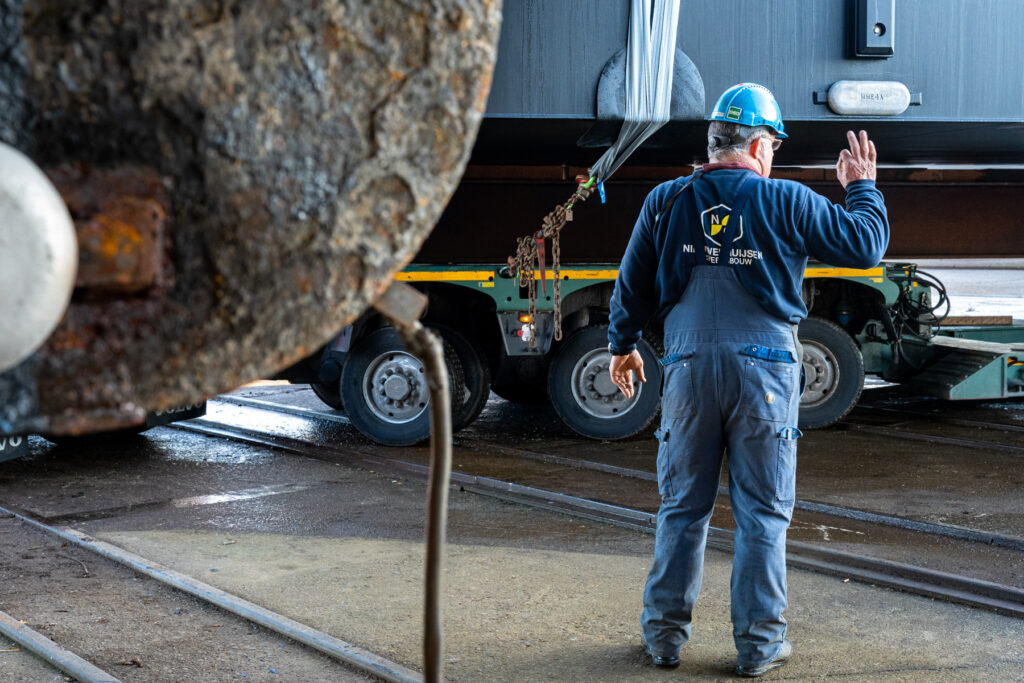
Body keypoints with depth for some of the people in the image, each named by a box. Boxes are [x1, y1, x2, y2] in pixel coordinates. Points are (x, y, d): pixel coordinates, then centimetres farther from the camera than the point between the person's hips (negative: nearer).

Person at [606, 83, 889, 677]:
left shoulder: (666, 202, 4)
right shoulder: (786, 203, -5)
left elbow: (633, 287, 11)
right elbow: (865, 246, 2)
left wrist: (622, 345, 27)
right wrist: (863, 188, 20)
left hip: (690, 367, 3)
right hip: (764, 370, -2)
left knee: (682, 508, 12)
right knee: (763, 512, 5)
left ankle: (666, 633, 17)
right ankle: (759, 642, 9)